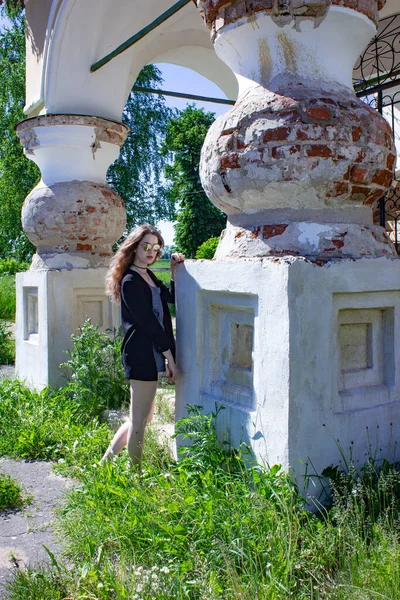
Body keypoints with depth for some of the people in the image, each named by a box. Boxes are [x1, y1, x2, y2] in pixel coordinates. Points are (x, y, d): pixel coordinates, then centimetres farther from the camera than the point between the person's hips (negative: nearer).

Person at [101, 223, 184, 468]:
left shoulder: (149, 276, 16)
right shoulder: (130, 282, -12)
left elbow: (172, 298, 22)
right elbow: (148, 323, -16)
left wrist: (175, 270, 10)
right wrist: (170, 357, -14)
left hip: (151, 355, 10)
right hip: (142, 357, -10)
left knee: (142, 418, 18)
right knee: (139, 421, 2)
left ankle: (107, 462, 29)